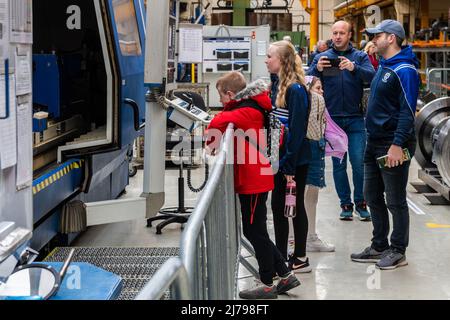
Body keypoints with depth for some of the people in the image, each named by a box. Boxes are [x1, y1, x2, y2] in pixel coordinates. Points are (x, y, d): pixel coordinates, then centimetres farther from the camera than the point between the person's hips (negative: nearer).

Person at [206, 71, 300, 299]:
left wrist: (210, 141, -13)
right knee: (256, 231, 16)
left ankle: (267, 285, 11)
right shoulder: (254, 108, 11)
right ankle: (285, 275, 22)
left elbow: (218, 123, -29)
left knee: (255, 231, 1)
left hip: (252, 181, -10)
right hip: (256, 179, 10)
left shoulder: (246, 112, -18)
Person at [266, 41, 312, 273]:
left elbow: (297, 130, -20)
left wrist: (289, 165, -20)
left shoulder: (295, 90, -17)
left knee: (295, 206, 1)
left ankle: (300, 259, 13)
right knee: (278, 206, 13)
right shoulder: (279, 86, 11)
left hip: (294, 160, -9)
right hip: (280, 158, 9)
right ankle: (280, 256, 23)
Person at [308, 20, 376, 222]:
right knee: (338, 164, 6)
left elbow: (372, 76, -13)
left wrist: (354, 68, -31)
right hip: (332, 119, 1)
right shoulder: (322, 57, 6)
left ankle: (360, 202, 10)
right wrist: (317, 69, -26)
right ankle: (345, 204, 15)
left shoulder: (360, 57, 4)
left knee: (359, 163, -4)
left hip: (355, 118, -1)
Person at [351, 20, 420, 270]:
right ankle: (379, 247, 26)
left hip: (393, 146, -10)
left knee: (395, 201, 0)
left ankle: (398, 251, 11)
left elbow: (408, 110, -21)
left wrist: (397, 144, -25)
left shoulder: (404, 70, -15)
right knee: (373, 197, 15)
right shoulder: (383, 66, 14)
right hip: (374, 142, 10)